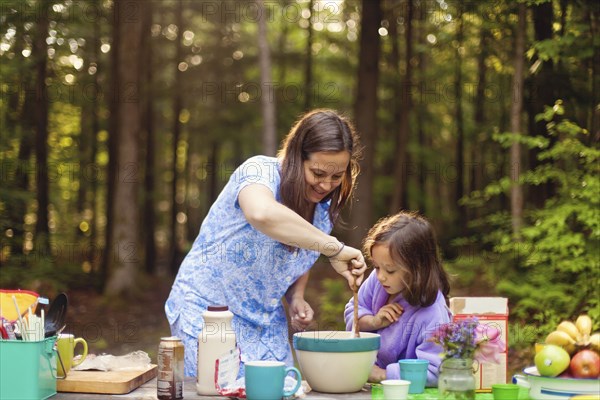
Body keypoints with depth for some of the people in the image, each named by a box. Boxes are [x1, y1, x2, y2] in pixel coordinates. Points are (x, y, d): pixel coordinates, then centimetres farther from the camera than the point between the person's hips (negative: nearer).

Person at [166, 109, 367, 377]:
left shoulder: (325, 208, -1)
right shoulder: (260, 171, -22)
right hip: (207, 311, -6)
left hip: (266, 321, 6)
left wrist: (296, 299, -4)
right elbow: (262, 214, -47)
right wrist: (333, 248, -43)